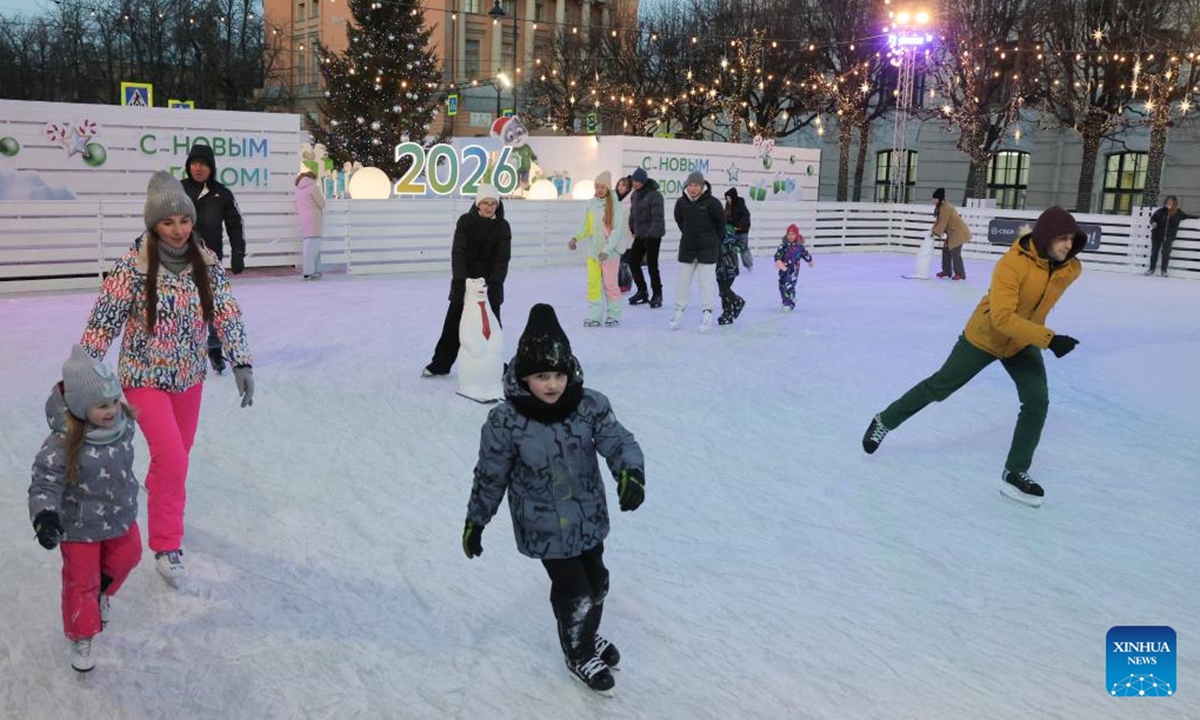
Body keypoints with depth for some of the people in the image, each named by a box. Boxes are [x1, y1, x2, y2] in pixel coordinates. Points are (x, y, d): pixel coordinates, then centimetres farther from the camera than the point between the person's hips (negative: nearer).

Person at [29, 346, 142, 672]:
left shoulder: (123, 425, -13)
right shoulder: (62, 444, -31)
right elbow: (45, 482, -27)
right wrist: (45, 516, -43)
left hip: (121, 516, 6)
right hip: (79, 526, -5)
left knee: (126, 558, 26)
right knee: (81, 581, 8)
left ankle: (101, 593, 57)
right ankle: (81, 637, 30)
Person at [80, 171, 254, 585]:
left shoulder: (207, 263, -7)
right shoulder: (132, 267, -18)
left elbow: (227, 314, -5)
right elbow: (103, 324, -14)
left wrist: (241, 363, -14)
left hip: (189, 377, 4)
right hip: (145, 377, -4)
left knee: (178, 452, 20)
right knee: (172, 457, -14)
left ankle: (158, 494, 53)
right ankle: (166, 546, 1)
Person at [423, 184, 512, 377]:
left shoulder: (503, 226, -5)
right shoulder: (465, 221, -8)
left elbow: (502, 258, -12)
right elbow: (458, 252, -15)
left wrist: (494, 283, -26)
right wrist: (461, 279, -28)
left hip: (490, 283, 0)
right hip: (465, 281, 0)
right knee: (453, 323, 8)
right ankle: (439, 365, 19)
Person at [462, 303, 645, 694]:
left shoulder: (590, 406, -14)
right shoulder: (505, 422, -20)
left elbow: (619, 441, -18)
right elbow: (490, 475, -8)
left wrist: (630, 472, -40)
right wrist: (475, 520, 1)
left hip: (589, 518, 4)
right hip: (544, 529, -4)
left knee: (597, 582, 22)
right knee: (574, 591, 3)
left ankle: (589, 636, 53)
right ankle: (578, 654, 34)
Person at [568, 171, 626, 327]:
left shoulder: (615, 206, -8)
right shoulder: (591, 205, 4)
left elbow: (618, 230, -13)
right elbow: (586, 228, 9)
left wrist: (606, 250, -22)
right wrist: (576, 238, -10)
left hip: (610, 252, -4)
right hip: (593, 251, 4)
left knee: (610, 284, 4)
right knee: (593, 284, 3)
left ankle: (613, 315, 18)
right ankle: (594, 316, 11)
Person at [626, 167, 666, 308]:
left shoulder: (654, 195, -15)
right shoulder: (634, 195, 11)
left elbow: (657, 217, -19)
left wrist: (652, 235, -21)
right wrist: (632, 229, 14)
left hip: (653, 235, -9)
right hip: (640, 235, 9)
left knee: (652, 264, -5)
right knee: (633, 261, 9)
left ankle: (657, 295, 8)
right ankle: (642, 291, 22)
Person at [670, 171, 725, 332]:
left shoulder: (712, 203, -13)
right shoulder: (682, 202, -2)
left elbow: (721, 222, 0)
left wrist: (714, 240, 10)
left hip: (707, 248, -3)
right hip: (687, 247, 4)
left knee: (706, 284, 0)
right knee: (682, 282, 8)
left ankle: (707, 314, 7)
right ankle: (678, 312, 17)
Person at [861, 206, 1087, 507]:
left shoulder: (1072, 268, -13)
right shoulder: (1013, 264, -34)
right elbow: (1002, 318, -39)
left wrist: (1039, 337, 17)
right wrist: (1049, 338, -43)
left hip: (1024, 344, 5)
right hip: (984, 337, -5)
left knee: (1037, 402, -8)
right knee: (939, 387, 8)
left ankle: (1015, 473, 6)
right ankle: (884, 421, 29)